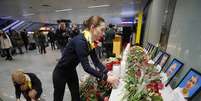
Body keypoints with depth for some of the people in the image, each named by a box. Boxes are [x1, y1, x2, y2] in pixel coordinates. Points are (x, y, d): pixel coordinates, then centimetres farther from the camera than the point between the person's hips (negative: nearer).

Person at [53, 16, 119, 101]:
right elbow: (86, 67, -34)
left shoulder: (91, 42, -9)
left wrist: (107, 72, -17)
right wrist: (105, 77, -30)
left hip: (72, 71, 7)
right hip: (60, 72, -7)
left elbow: (96, 61, -7)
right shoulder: (80, 41, -34)